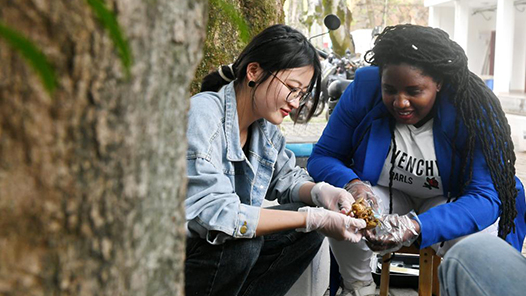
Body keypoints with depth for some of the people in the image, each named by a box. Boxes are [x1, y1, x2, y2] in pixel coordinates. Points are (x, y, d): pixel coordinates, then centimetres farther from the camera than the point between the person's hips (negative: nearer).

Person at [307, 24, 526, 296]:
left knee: (473, 239, -35)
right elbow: (322, 157, -10)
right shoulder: (364, 90, -17)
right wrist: (352, 184, -36)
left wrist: (416, 227, -46)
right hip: (383, 196, 2)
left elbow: (485, 197, -28)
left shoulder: (472, 110, -23)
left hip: (447, 202, -1)